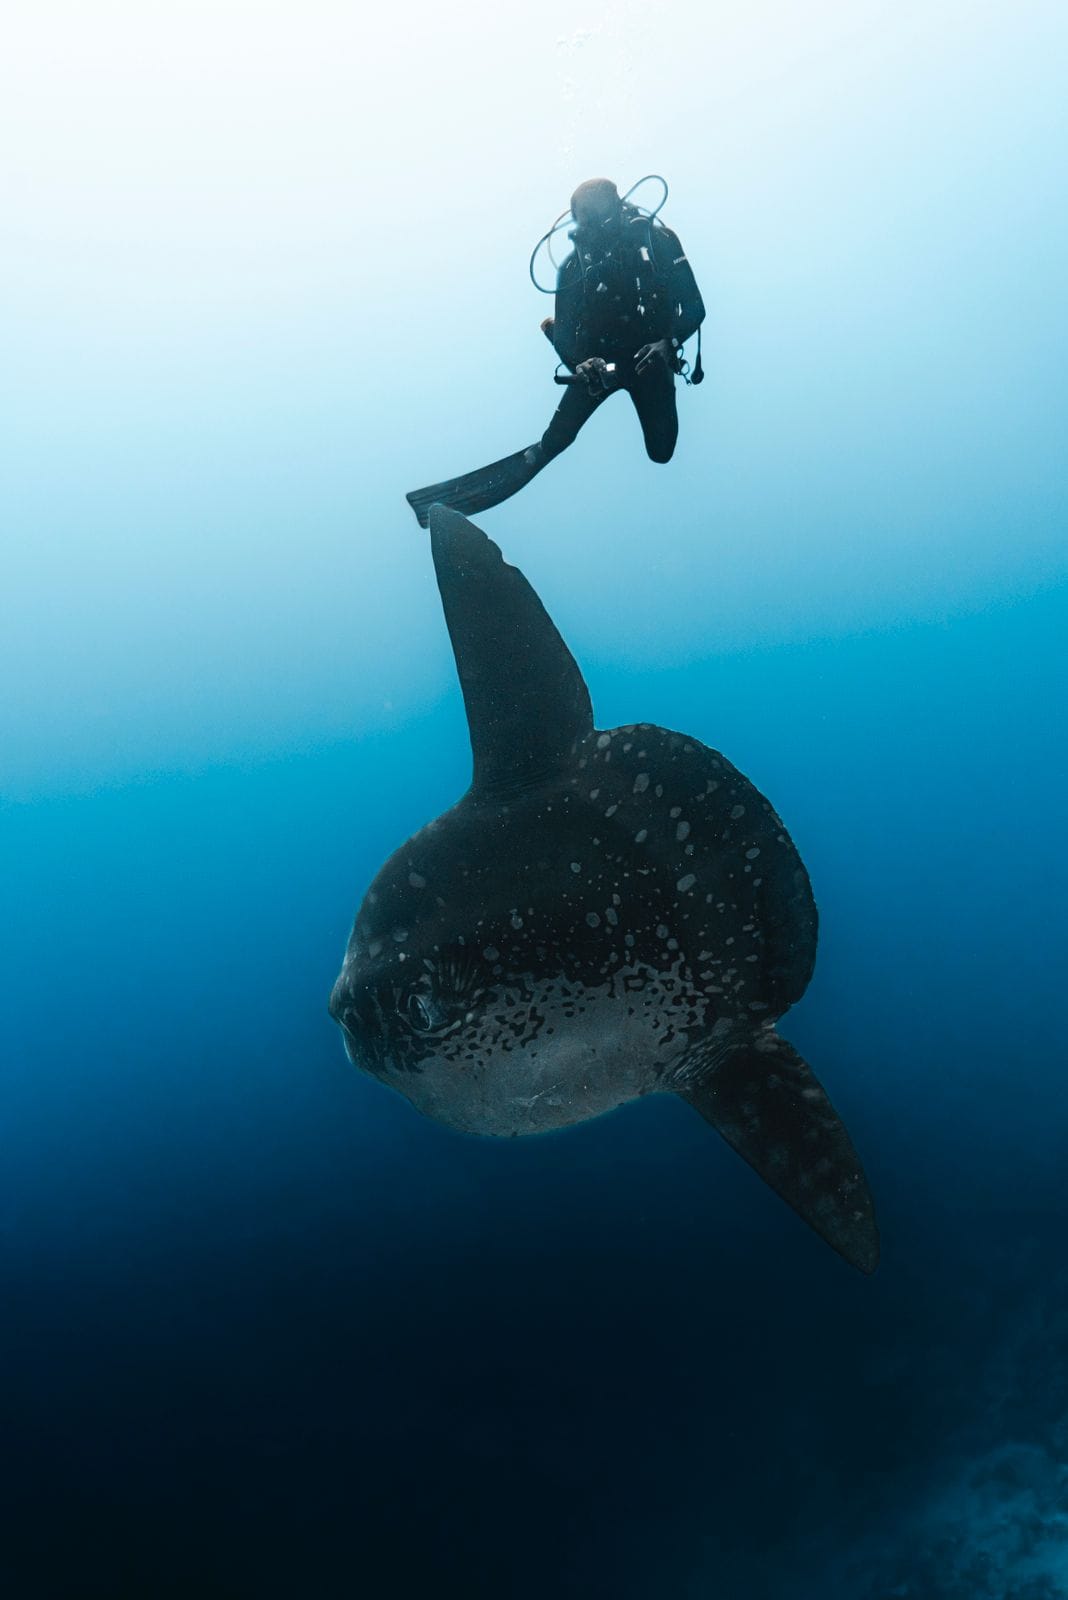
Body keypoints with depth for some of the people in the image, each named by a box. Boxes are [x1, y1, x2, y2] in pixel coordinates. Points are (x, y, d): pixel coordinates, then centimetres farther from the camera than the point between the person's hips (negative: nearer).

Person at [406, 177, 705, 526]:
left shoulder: (656, 239, -16)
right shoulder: (575, 264, -11)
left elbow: (694, 308, -16)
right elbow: (564, 334, -8)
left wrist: (668, 343, -31)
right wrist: (580, 363, -27)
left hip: (649, 358, 0)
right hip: (598, 362, 1)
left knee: (661, 452, -1)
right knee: (555, 440, -12)